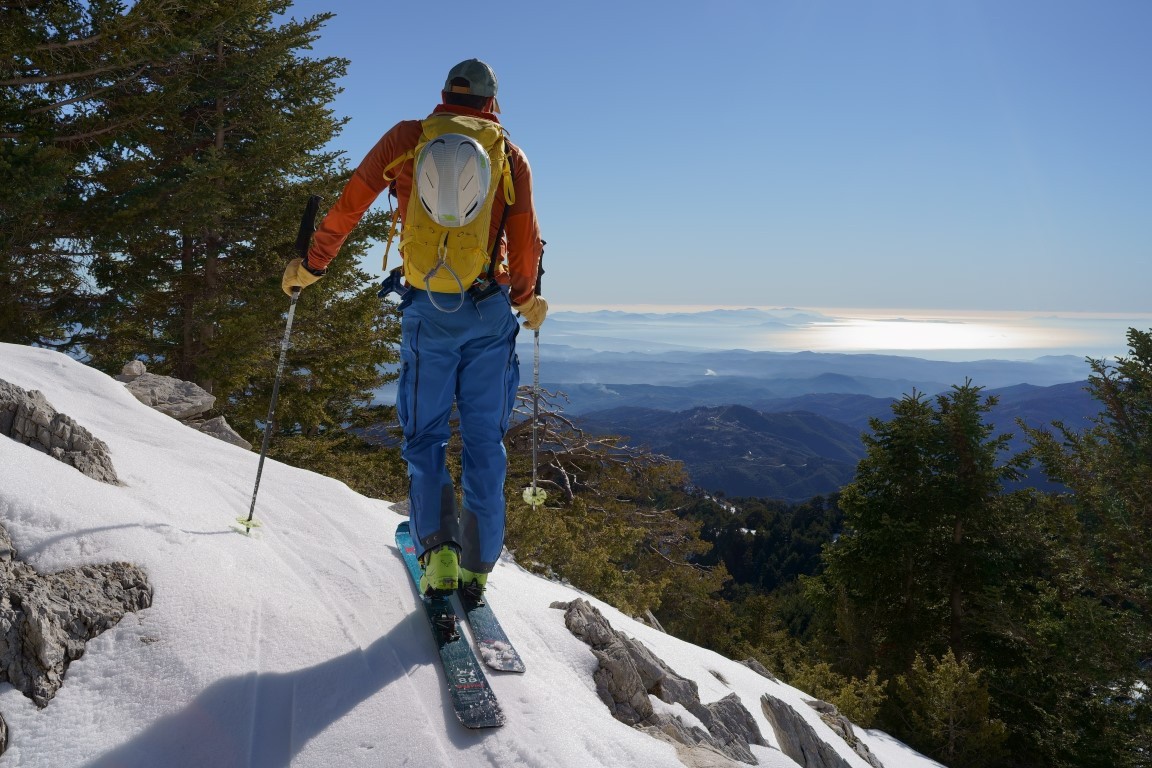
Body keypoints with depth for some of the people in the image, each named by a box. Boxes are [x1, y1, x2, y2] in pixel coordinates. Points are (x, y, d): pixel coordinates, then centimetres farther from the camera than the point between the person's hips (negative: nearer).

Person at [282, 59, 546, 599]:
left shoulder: (406, 137, 8)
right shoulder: (511, 155, 8)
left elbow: (350, 203, 7)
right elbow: (526, 240, 7)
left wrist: (311, 265, 18)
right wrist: (525, 299, 23)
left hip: (427, 309, -1)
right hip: (491, 310, 1)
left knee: (426, 433, 9)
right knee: (484, 438, 6)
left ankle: (437, 545, -7)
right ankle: (478, 563, 7)